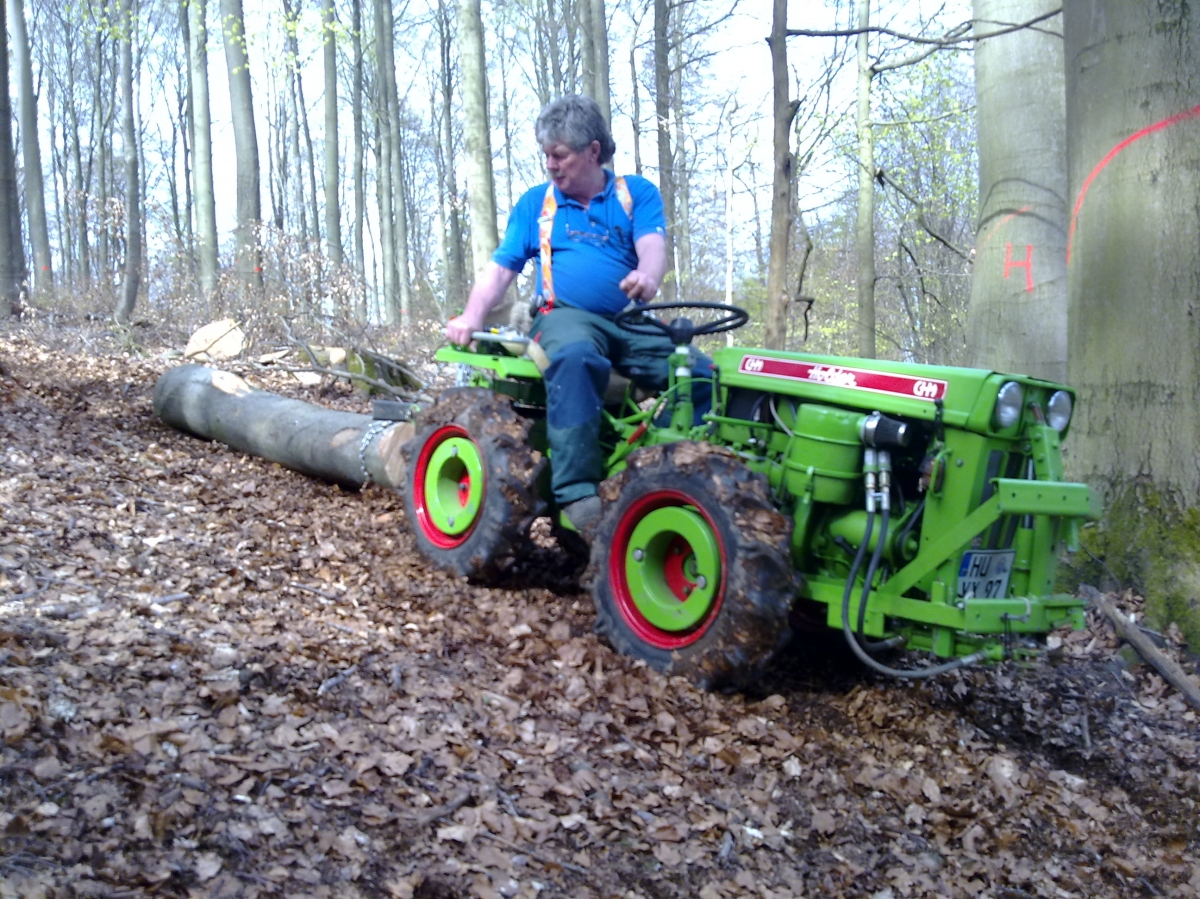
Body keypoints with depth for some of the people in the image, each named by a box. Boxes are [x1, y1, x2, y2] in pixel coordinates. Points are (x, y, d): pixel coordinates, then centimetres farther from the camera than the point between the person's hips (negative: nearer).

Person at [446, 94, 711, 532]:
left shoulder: (637, 193, 11)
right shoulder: (535, 203, 15)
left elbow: (652, 246, -8)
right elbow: (500, 269, 10)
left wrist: (648, 275, -33)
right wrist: (472, 317, -9)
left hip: (631, 323, 2)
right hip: (566, 315, -1)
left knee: (702, 376, -24)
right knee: (576, 356, -38)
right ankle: (577, 492, -42)